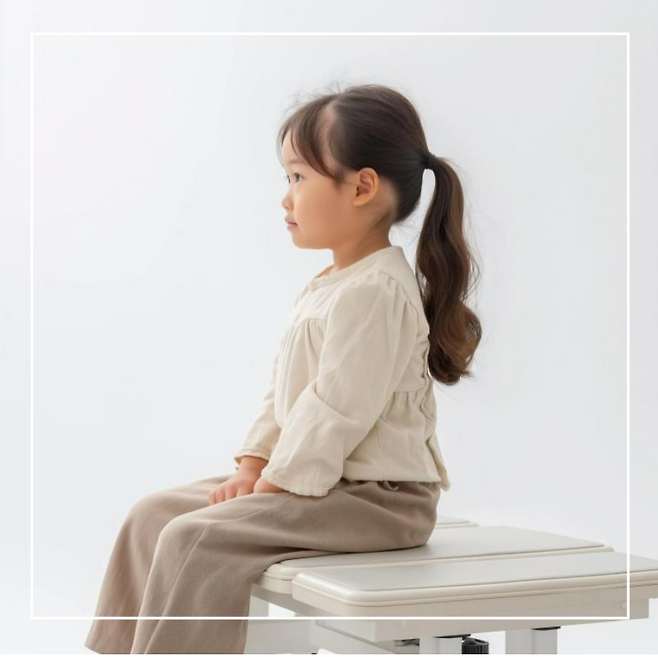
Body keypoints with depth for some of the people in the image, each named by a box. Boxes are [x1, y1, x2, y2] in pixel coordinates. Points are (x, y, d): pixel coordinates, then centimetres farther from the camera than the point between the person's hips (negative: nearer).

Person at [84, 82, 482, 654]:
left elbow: (336, 411, -23)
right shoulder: (328, 286, 16)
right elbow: (284, 390, 16)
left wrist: (273, 487, -18)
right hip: (315, 481, 10)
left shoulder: (373, 291, -19)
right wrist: (252, 468, 5)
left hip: (375, 497, -10)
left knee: (197, 539, -24)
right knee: (155, 514, 7)